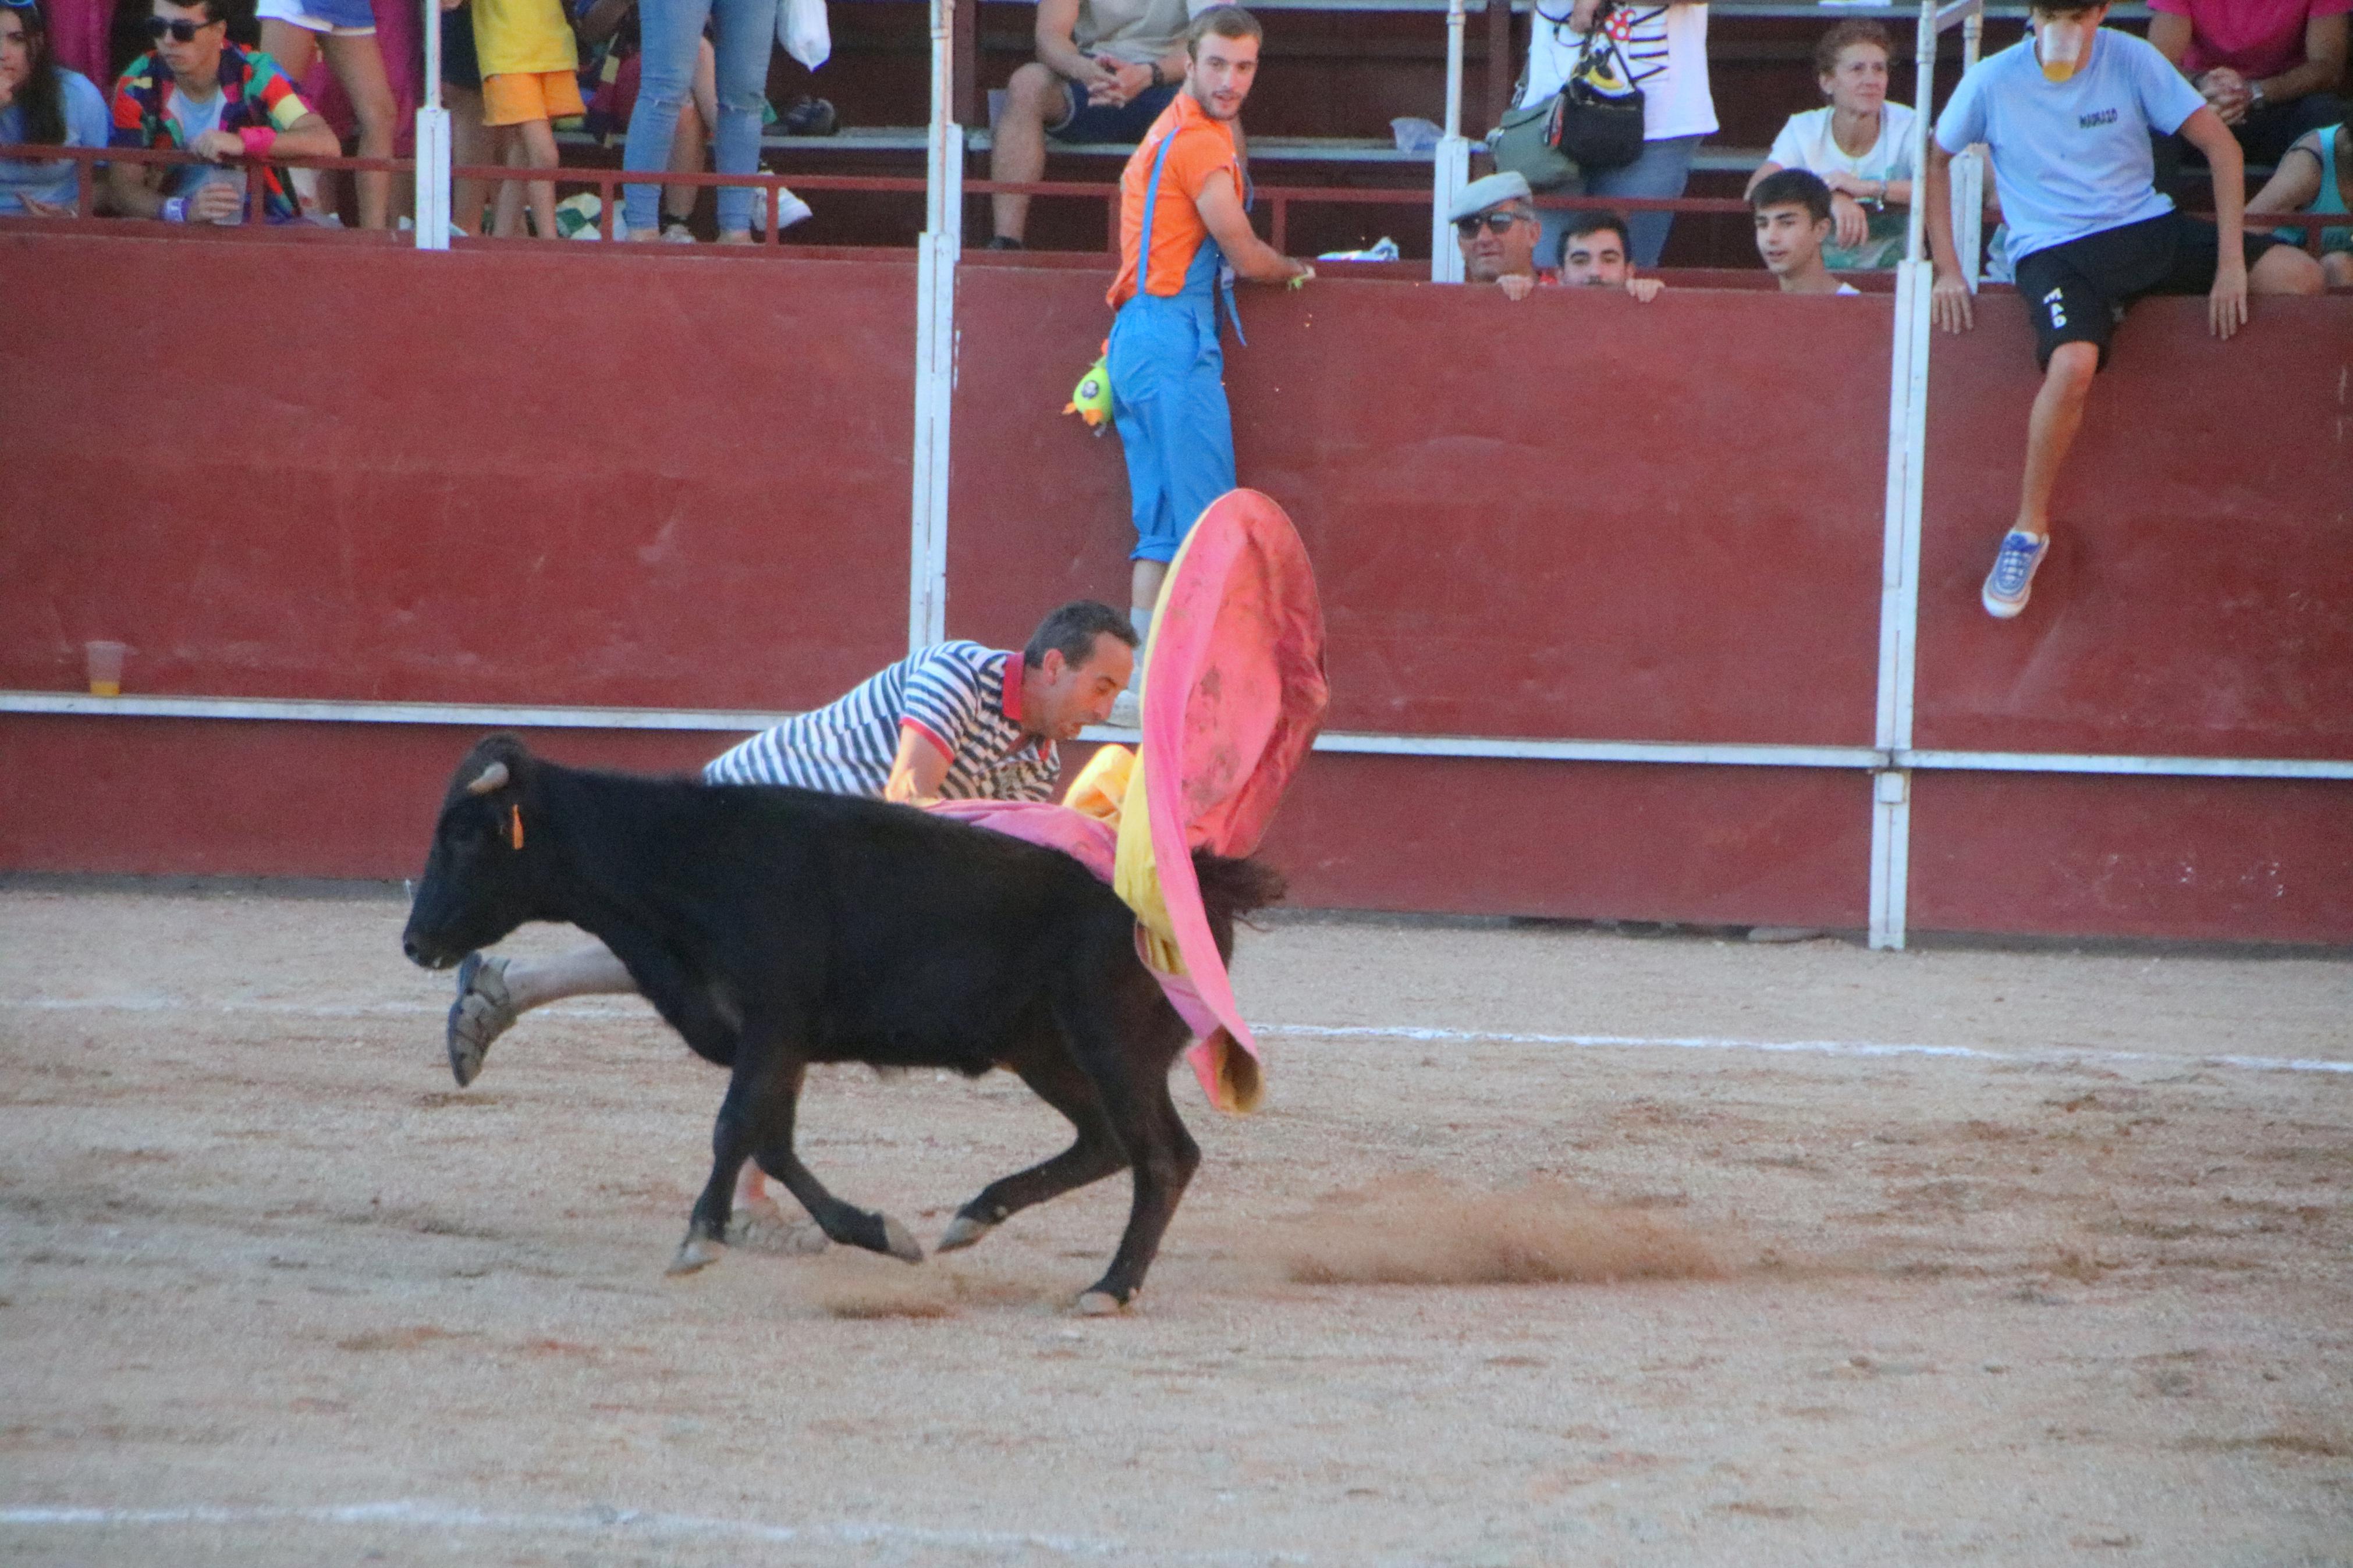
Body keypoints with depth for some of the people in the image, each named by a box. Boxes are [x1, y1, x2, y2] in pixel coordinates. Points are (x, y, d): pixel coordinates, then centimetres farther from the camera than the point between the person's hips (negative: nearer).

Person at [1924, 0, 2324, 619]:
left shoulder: (2132, 61, -5)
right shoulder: (1993, 81, -6)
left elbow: (2219, 144, -2)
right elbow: (1934, 160, 10)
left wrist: (2231, 263, -10)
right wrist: (1947, 270, 3)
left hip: (2148, 230, 3)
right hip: (2055, 254, -3)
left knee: (2301, 276, -15)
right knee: (2073, 364, -36)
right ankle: (2029, 530, -17)